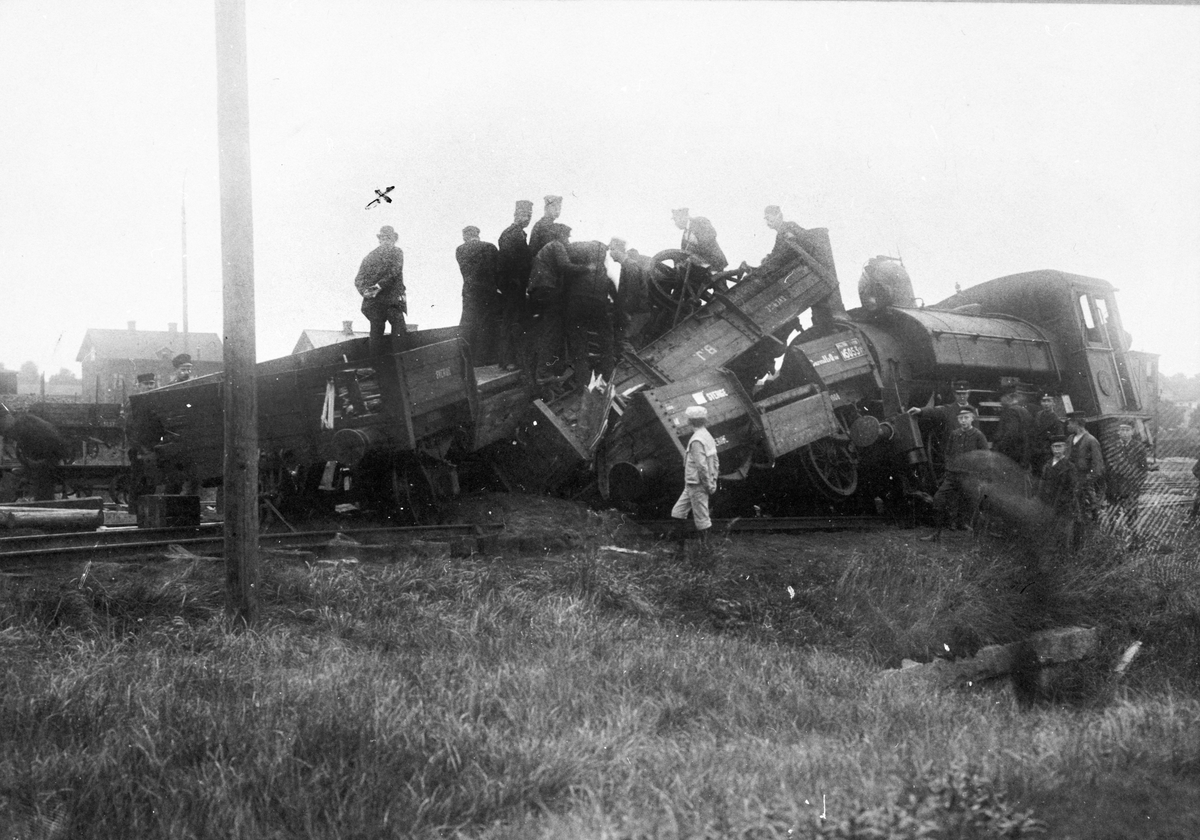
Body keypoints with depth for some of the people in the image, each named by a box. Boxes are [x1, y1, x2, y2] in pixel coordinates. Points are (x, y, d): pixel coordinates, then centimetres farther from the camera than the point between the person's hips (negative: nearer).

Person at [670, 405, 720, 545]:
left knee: (701, 517, 0)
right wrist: (713, 481, 15)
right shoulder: (708, 436, 11)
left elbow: (702, 466, -24)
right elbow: (715, 462, 15)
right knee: (678, 512, 14)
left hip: (696, 484, -10)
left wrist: (708, 485, -17)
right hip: (692, 485, 10)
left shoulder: (697, 440, -20)